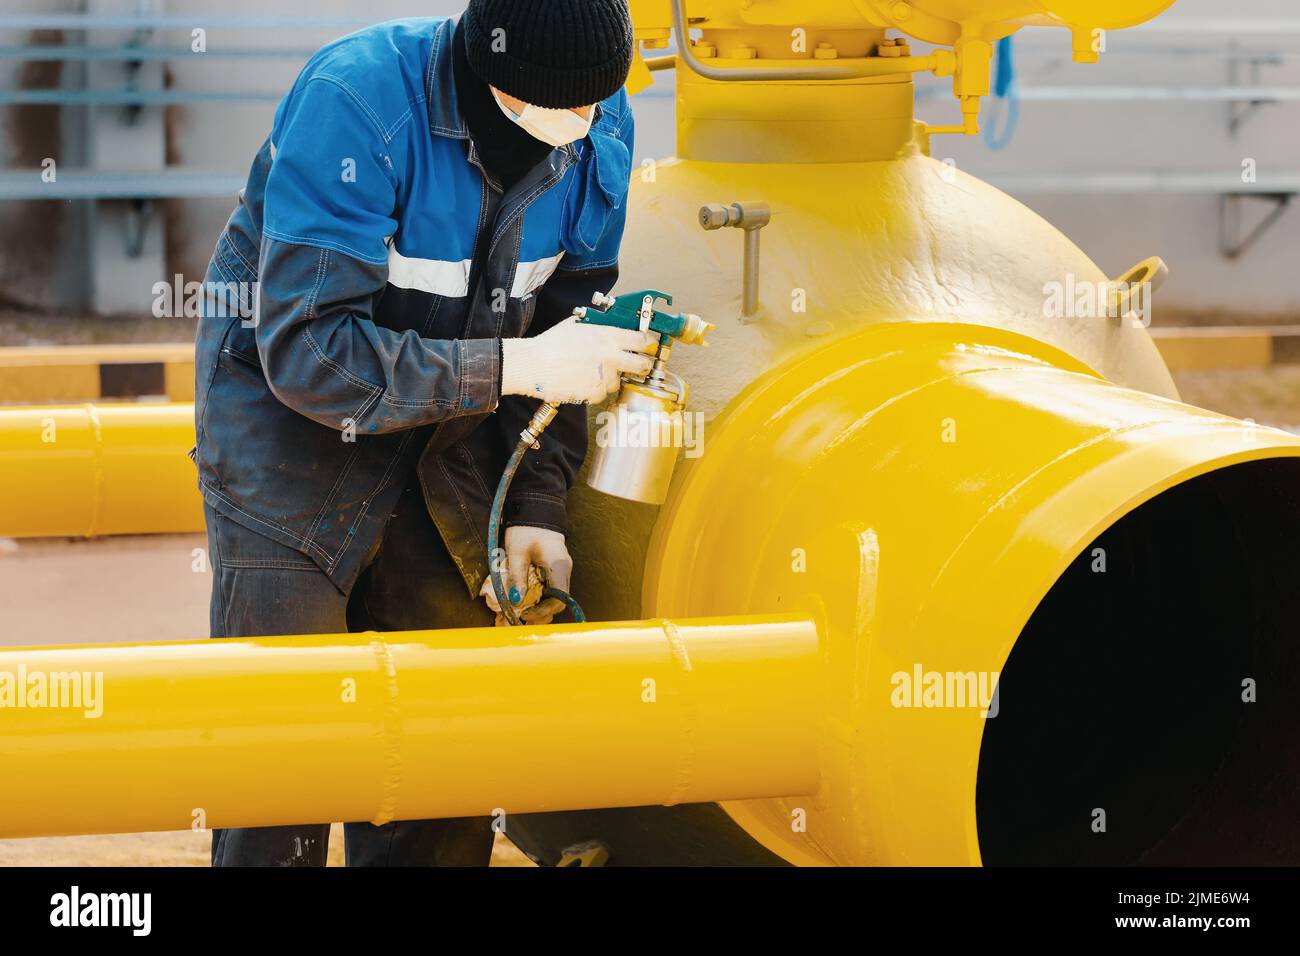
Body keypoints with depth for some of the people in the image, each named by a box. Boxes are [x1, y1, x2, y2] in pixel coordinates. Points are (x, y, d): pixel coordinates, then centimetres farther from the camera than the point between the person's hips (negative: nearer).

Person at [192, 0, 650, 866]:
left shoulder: (600, 128, -10)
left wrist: (536, 508, -8)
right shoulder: (354, 103, -28)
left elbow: (559, 329, 2)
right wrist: (509, 366, -33)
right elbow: (306, 353, -32)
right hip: (289, 417, -5)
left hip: (448, 435, 5)